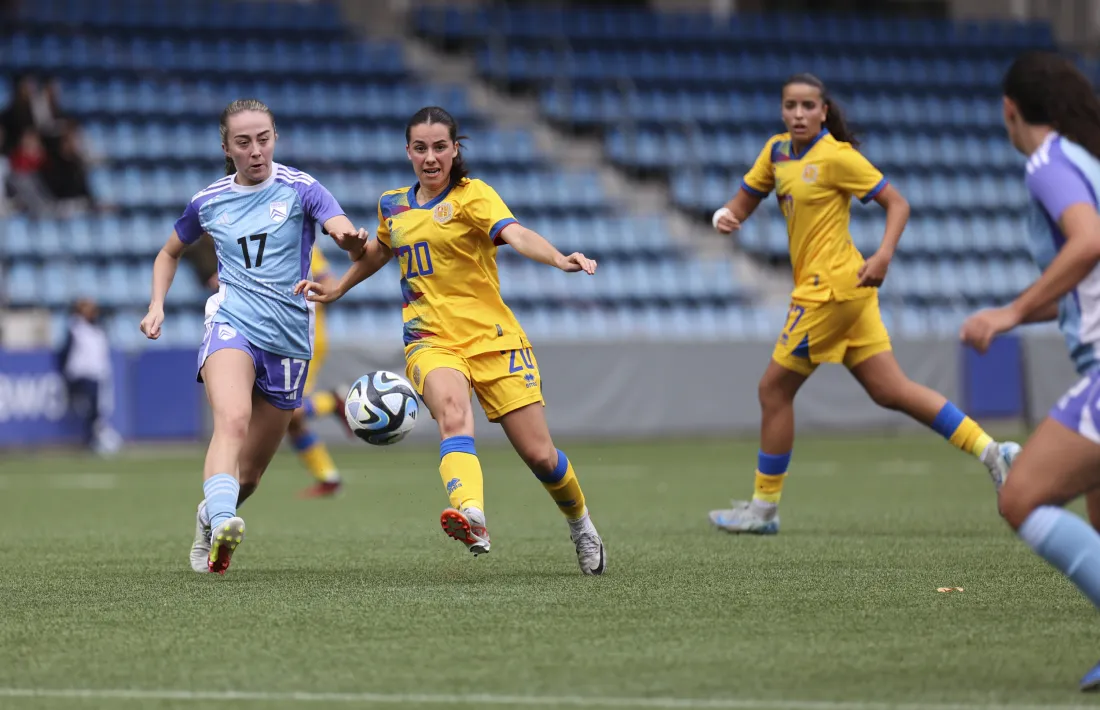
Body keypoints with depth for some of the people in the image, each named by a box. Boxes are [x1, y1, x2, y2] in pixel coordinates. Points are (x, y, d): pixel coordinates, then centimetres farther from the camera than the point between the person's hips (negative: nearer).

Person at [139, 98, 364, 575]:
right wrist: (157, 305, 9)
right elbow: (170, 252, 26)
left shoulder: (301, 190, -1)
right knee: (233, 420, -33)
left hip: (289, 337, 1)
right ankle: (222, 523, -53)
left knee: (249, 473, 9)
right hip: (233, 324, -1)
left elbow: (349, 238, -18)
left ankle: (209, 518, 41)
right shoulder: (208, 202, 8)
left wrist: (354, 242, -43)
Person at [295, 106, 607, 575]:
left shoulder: (473, 195, -5)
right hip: (431, 341, 2)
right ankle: (471, 518, -58)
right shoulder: (393, 206, 11)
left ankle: (581, 525, 30)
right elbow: (379, 251, 34)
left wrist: (559, 260, -43)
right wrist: (335, 290, 40)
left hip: (492, 338, -2)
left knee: (538, 455, -2)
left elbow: (515, 234, -25)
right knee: (453, 411, -33)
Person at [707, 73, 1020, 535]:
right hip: (835, 290, 8)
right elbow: (744, 202, 17)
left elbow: (897, 203, -8)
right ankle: (990, 451, 4)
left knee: (774, 390, -1)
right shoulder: (777, 151, 11)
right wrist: (726, 217, -7)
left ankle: (763, 508, 10)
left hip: (831, 287, -8)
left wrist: (883, 256, -22)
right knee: (890, 391, 6)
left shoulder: (837, 157, -10)